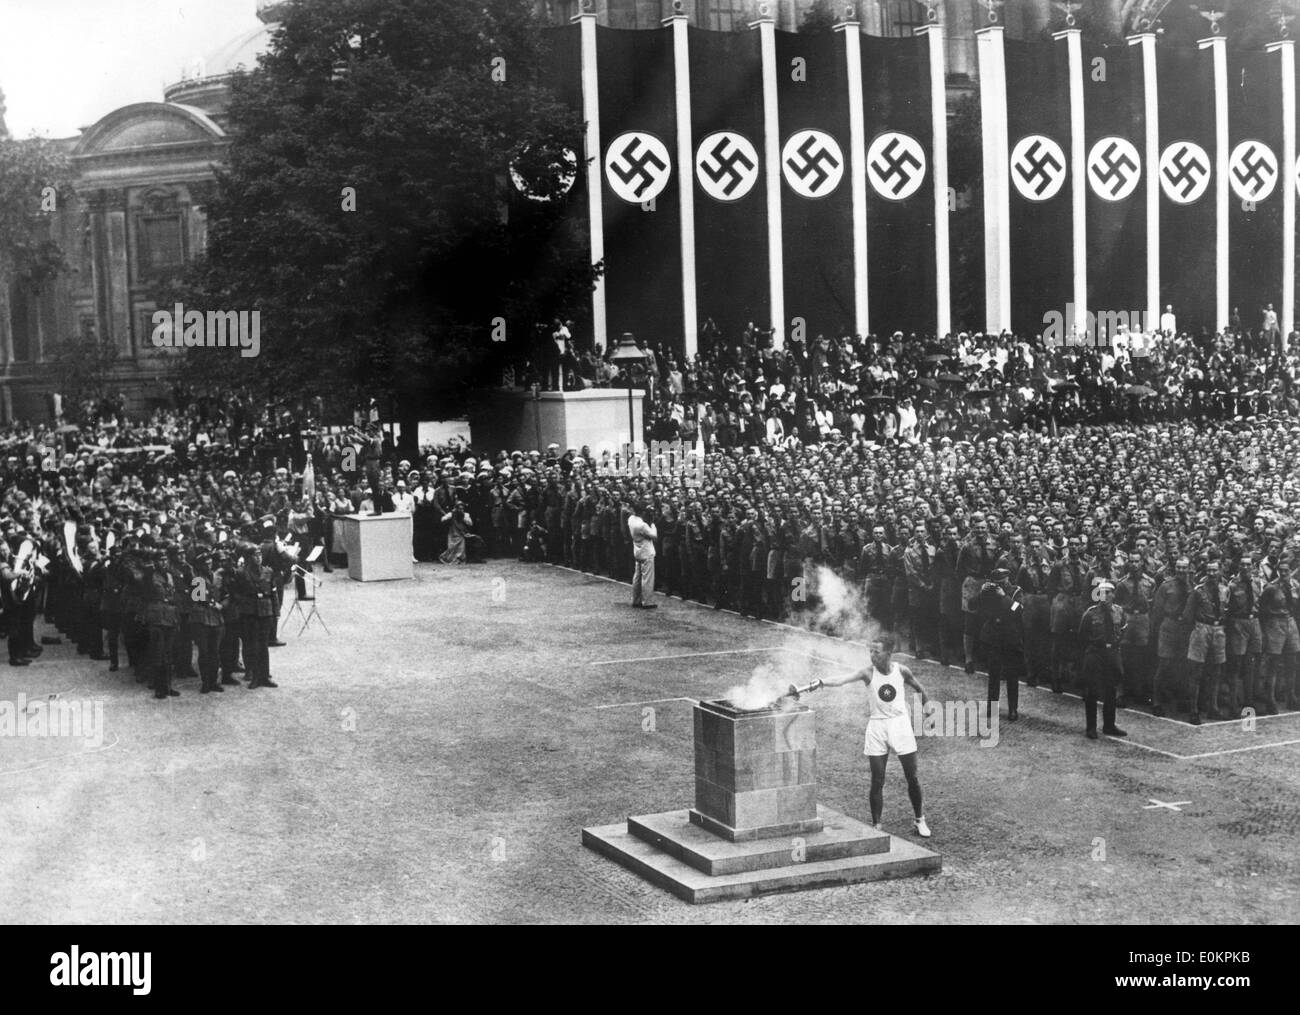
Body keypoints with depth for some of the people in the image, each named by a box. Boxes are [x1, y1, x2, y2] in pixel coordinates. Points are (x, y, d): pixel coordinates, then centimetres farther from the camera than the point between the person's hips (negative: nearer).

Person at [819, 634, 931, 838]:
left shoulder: (901, 671, -4)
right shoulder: (868, 673, -10)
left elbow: (919, 689, 14)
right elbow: (841, 680, -27)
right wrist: (820, 683, -43)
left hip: (900, 724, 1)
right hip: (877, 727, -1)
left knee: (912, 778, 7)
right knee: (877, 782, -1)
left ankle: (920, 820, 25)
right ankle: (876, 825, 8)